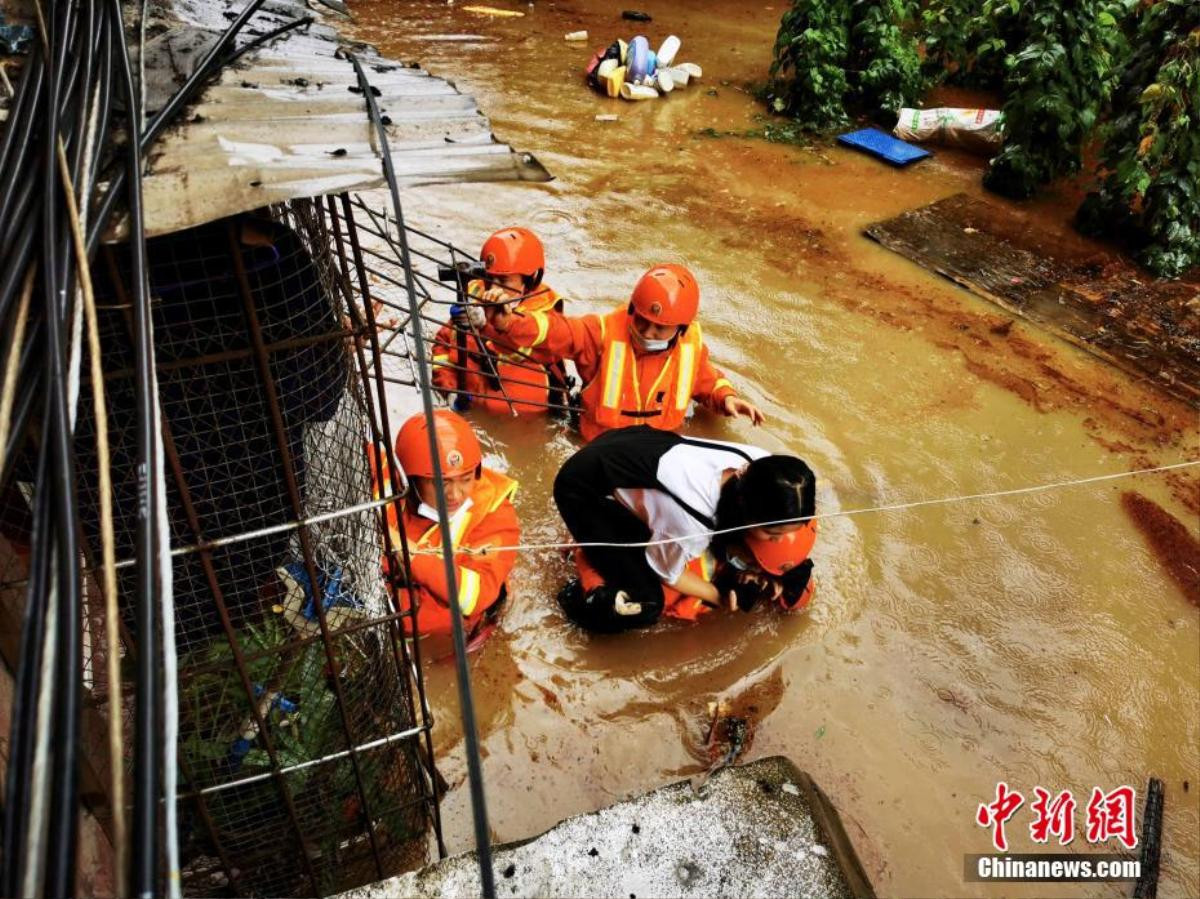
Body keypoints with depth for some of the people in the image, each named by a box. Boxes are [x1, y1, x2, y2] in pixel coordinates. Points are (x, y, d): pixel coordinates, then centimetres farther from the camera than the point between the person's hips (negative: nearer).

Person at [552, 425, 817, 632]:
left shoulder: (761, 465, -18)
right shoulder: (691, 520, -37)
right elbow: (666, 570, -15)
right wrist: (719, 596, -4)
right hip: (583, 488, -7)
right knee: (645, 605, -14)